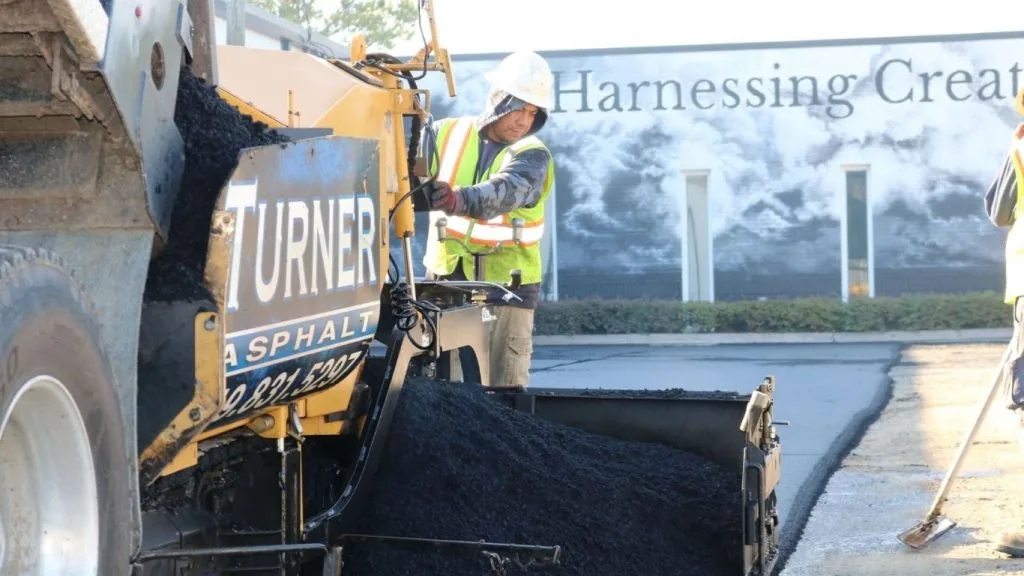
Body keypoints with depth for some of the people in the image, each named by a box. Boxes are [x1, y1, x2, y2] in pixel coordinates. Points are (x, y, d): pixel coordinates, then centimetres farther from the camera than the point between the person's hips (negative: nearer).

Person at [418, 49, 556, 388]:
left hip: (506, 286, -2)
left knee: (506, 385, -1)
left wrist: (460, 200, -49)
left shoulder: (532, 156, -8)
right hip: (446, 279, 2)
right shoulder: (447, 134, 2)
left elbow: (505, 192, -29)